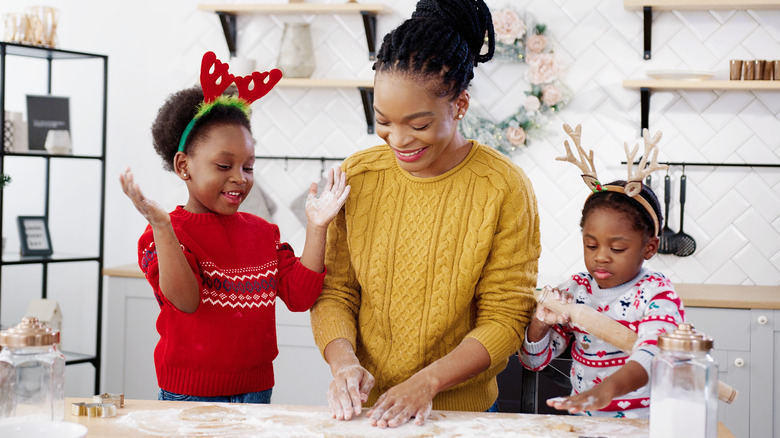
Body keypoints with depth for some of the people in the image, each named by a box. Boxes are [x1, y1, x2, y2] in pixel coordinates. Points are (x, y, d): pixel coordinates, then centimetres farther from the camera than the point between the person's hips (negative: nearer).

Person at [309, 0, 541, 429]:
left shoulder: (505, 189, -14)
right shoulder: (357, 176, -5)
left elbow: (504, 318, -12)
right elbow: (335, 292, 0)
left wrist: (427, 381, -23)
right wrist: (343, 362, -17)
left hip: (463, 408, -2)